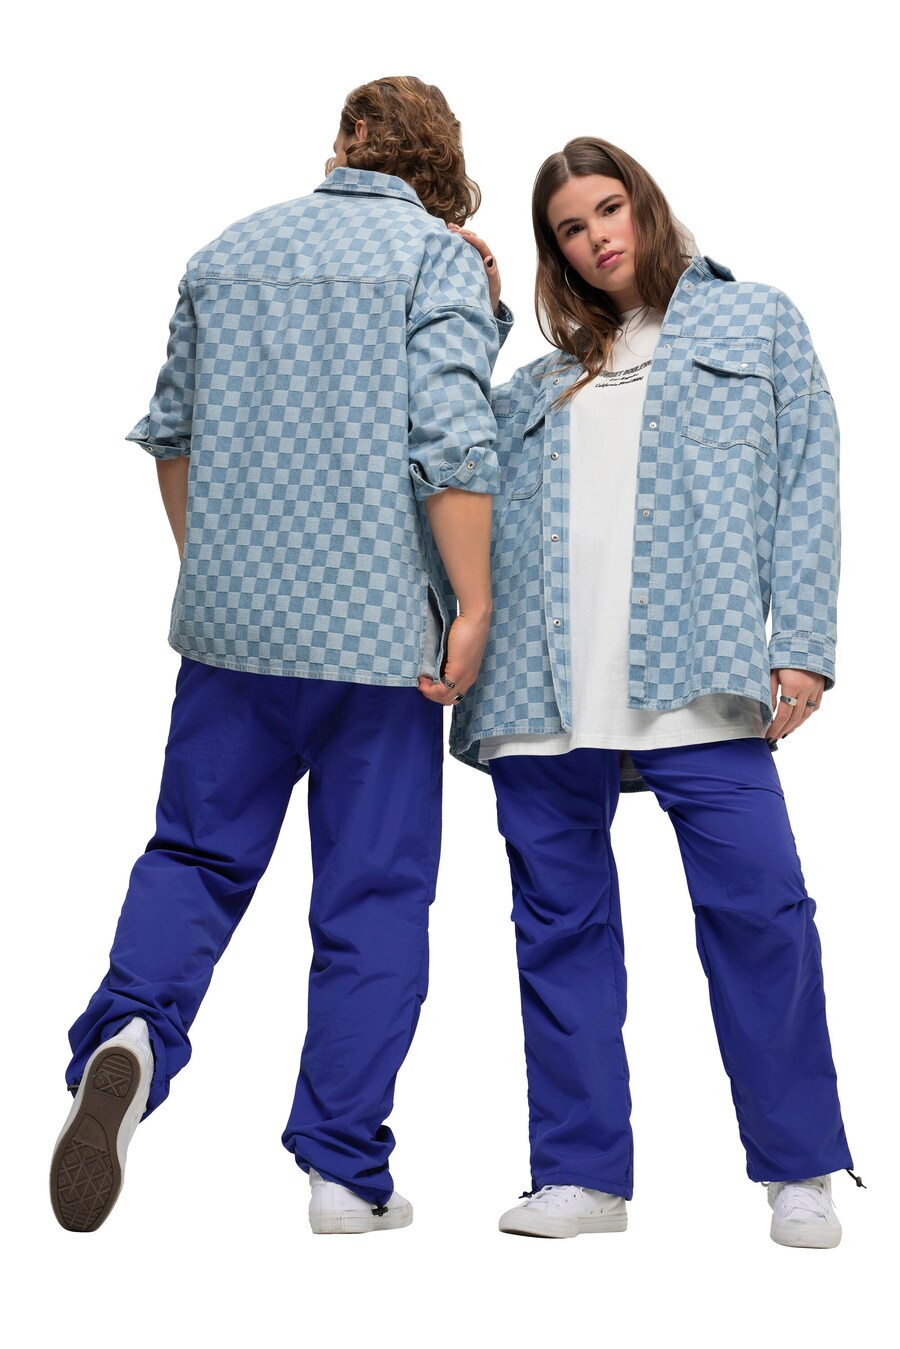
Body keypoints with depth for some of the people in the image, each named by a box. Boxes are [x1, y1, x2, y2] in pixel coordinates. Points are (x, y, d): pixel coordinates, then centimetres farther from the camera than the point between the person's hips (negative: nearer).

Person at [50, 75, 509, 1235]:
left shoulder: (229, 252, 13)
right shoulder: (436, 256, -2)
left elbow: (172, 431, 18)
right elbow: (450, 441, -15)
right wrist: (473, 605, -9)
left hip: (230, 617, 4)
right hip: (380, 628, -3)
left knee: (197, 851, 13)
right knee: (373, 893, 4)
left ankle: (130, 1031, -15)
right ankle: (345, 1172, 8)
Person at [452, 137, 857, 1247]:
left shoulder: (756, 322, 18)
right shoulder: (540, 380, 26)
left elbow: (806, 481, 9)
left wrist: (801, 645, -3)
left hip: (693, 674, -3)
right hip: (542, 692, 4)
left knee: (759, 909, -9)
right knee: (561, 925, 3)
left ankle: (801, 1172, 5)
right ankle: (580, 1173, 12)